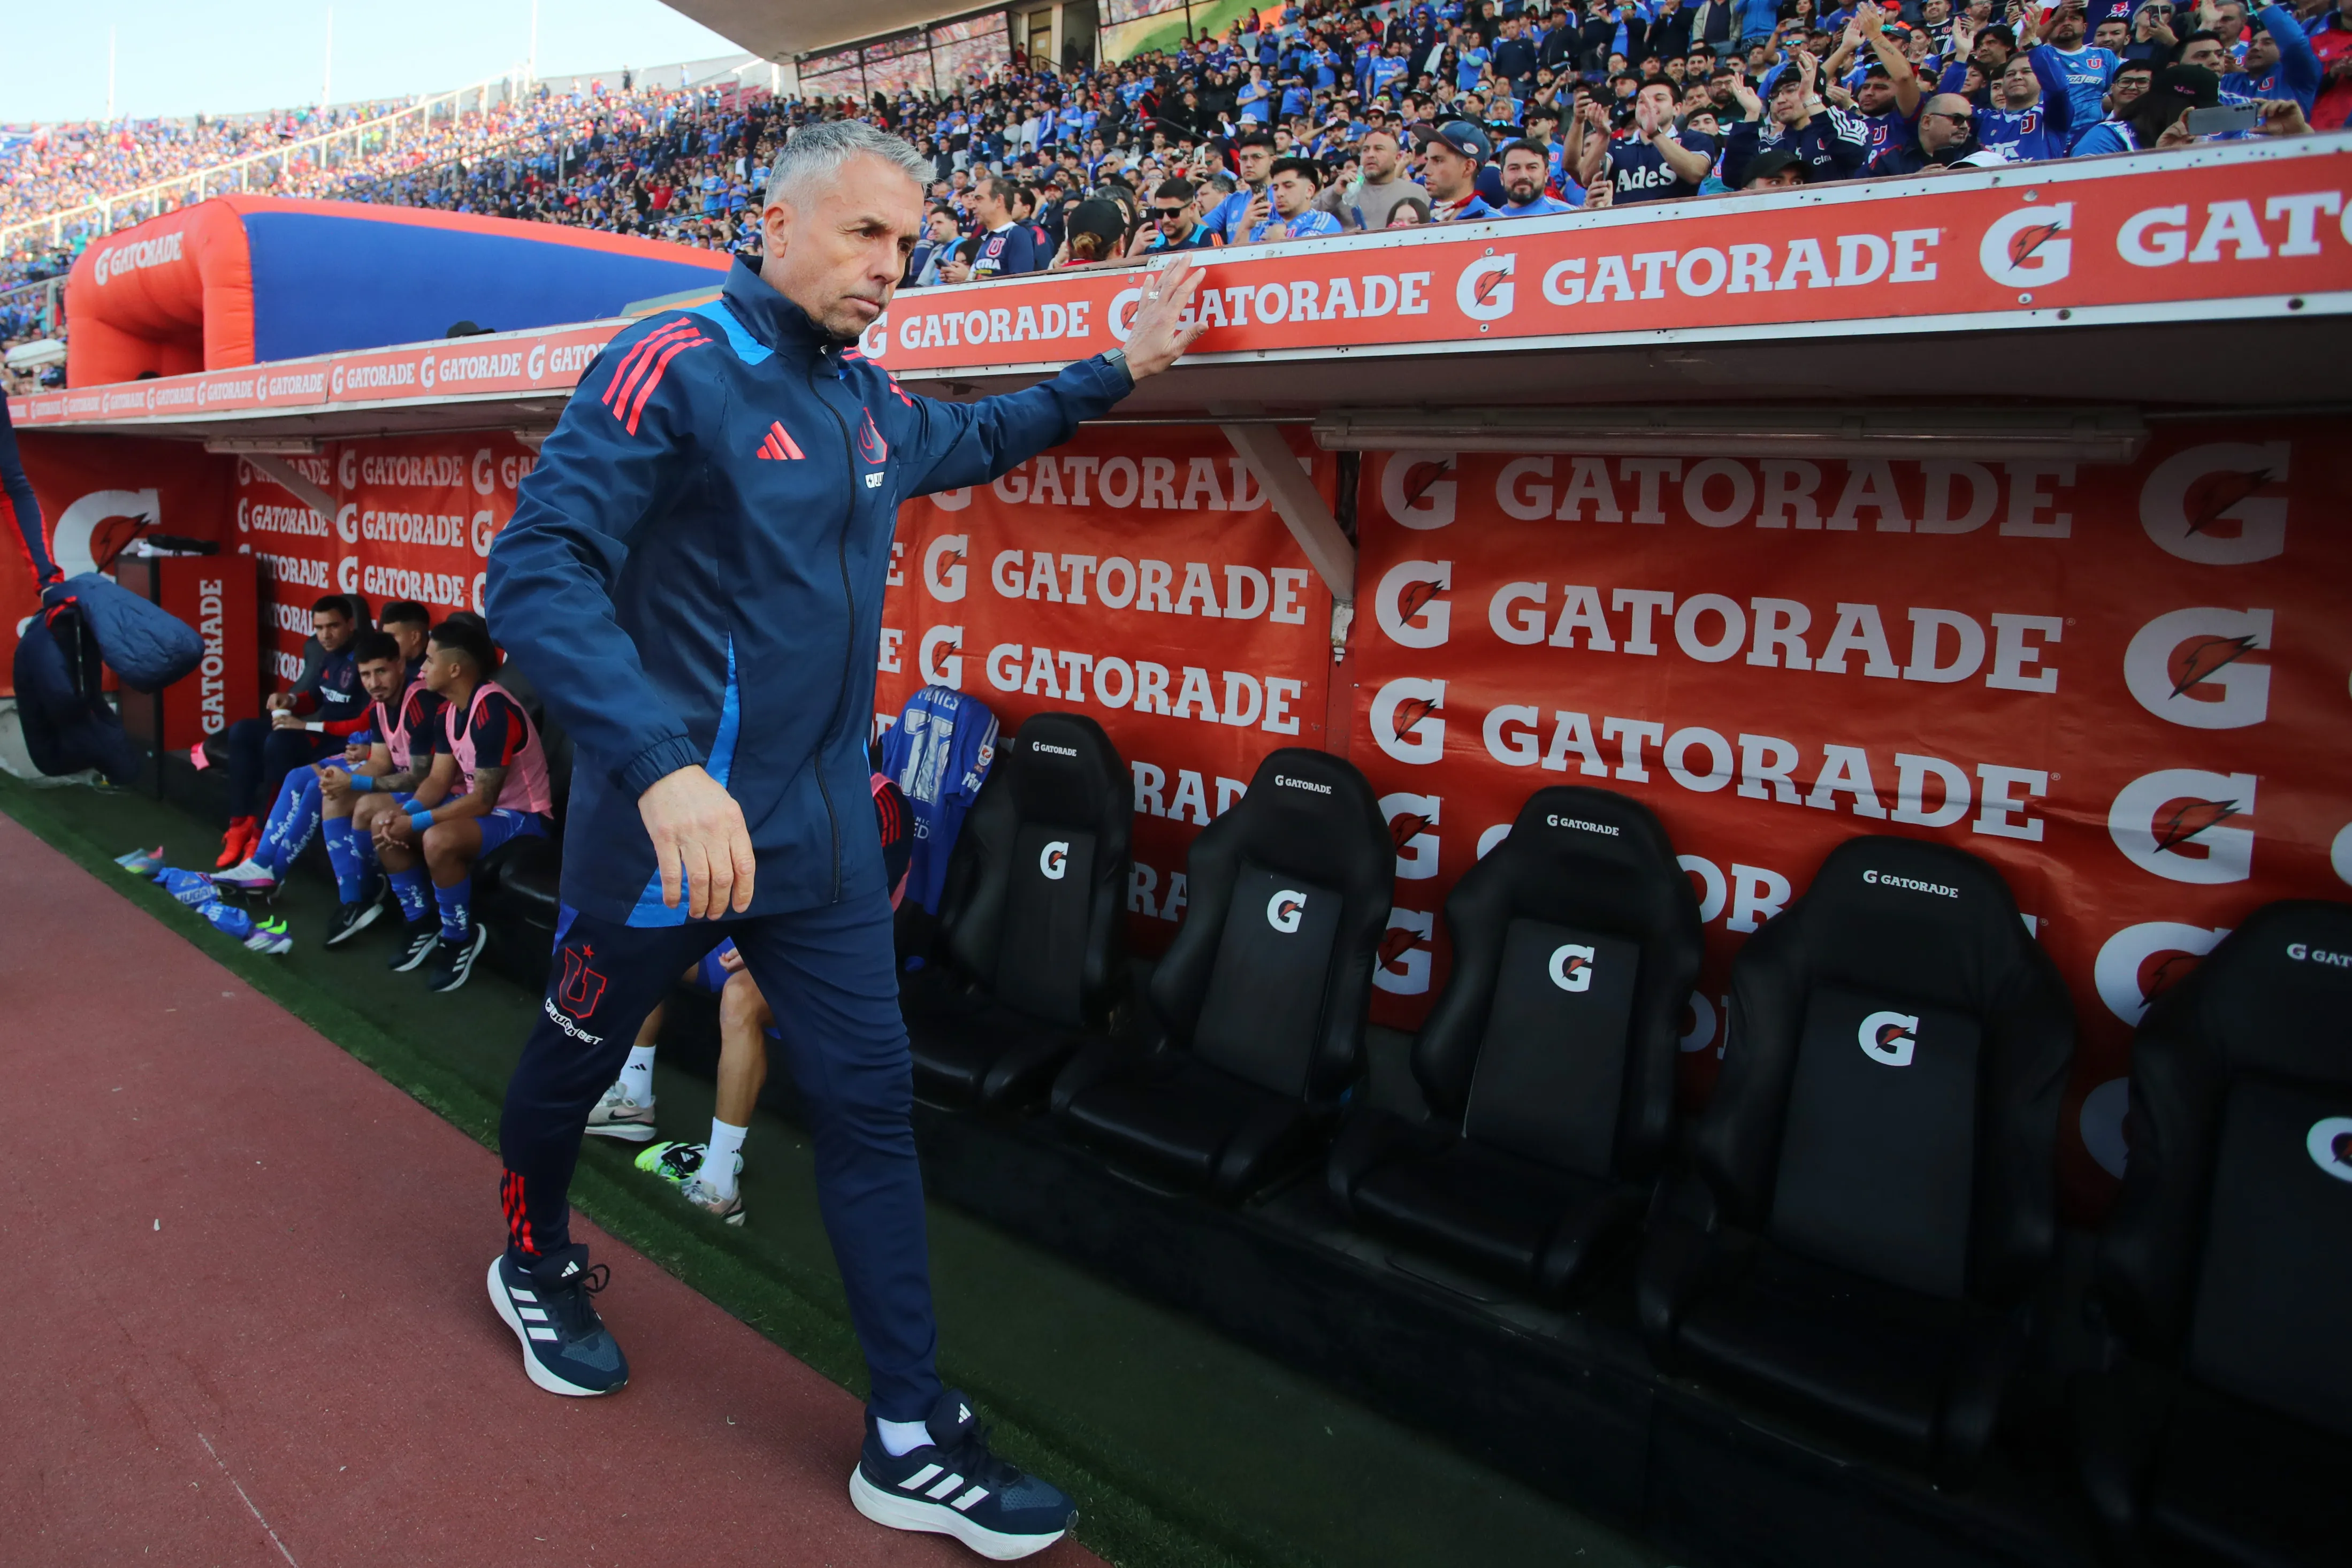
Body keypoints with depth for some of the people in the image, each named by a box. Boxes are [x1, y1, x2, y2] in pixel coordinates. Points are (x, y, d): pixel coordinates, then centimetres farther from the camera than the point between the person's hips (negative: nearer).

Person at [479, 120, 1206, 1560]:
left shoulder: (871, 400, 7)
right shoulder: (676, 365, -15)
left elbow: (971, 442, 31)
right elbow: (539, 572, -24)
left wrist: (1120, 371, 23)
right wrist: (662, 764, -36)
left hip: (822, 830, 6)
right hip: (670, 821, -6)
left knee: (873, 1101, 5)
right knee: (576, 1062, 18)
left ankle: (910, 1441, 16)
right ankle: (537, 1264, 51)